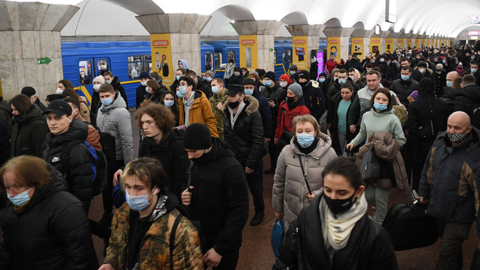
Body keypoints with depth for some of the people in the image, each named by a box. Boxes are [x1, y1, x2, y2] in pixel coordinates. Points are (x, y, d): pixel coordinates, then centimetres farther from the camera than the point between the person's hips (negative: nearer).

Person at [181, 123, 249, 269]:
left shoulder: (231, 169, -22)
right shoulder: (197, 162, 0)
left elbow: (239, 212, -20)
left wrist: (220, 248, -20)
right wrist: (186, 196, -8)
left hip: (223, 243, -6)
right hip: (199, 237, 6)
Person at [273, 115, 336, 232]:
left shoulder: (329, 153, -10)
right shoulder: (287, 152, -5)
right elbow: (279, 182, 7)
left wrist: (319, 194, -14)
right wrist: (277, 208, 14)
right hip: (291, 213, 2)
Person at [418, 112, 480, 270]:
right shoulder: (440, 142, -5)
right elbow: (429, 169, 10)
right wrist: (424, 192, 19)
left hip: (459, 216, -7)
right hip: (439, 209, 7)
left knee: (448, 252, 1)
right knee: (452, 245, 26)